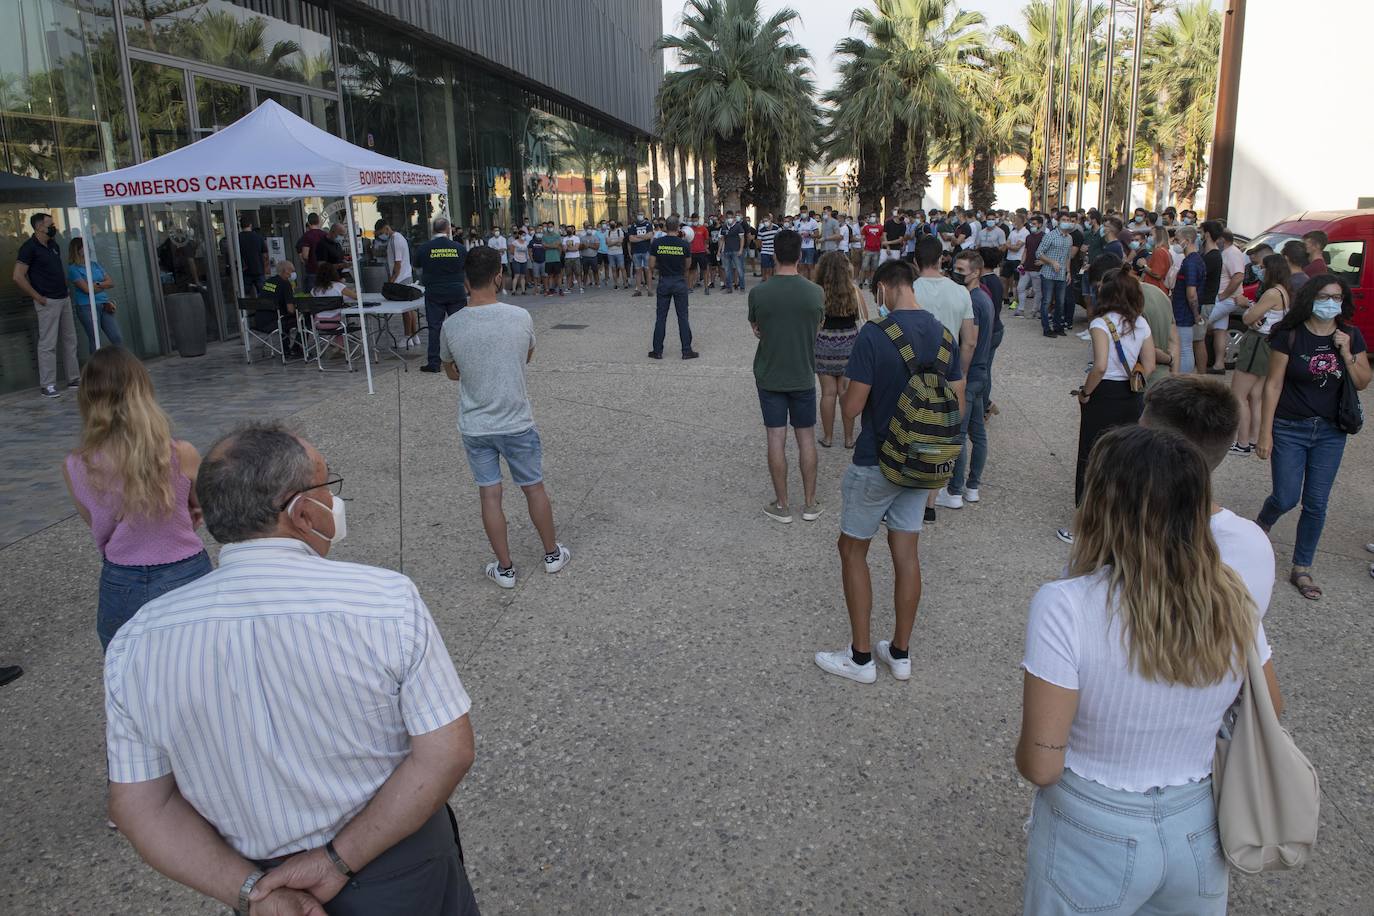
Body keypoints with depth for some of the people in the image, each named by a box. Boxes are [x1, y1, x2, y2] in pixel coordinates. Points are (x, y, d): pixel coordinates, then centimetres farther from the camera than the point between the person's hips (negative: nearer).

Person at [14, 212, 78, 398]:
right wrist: (38, 297, -13)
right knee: (48, 343, -6)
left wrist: (64, 286, 15)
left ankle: (74, 379, 19)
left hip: (64, 299, 8)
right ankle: (47, 385, -2)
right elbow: (18, 277, -15)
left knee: (69, 340, 11)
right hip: (48, 302, -8)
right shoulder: (29, 247, -11)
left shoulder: (54, 246, 13)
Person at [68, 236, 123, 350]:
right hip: (87, 306, -5)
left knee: (118, 338, -2)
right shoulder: (73, 269, -2)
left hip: (104, 306, 5)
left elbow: (111, 283, 10)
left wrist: (97, 284, -7)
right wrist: (103, 286, 4)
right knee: (95, 341, -4)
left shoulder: (95, 264, 17)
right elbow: (87, 289, -10)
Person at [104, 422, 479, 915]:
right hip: (401, 874, -2)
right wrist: (343, 859, -16)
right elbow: (447, 751, -22)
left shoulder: (136, 642, -13)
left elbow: (140, 804, -8)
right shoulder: (386, 598, -24)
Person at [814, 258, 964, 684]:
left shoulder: (874, 334, -19)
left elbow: (852, 407, -19)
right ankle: (900, 653, 25)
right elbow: (957, 402, 7)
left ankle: (860, 657, 15)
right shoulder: (943, 334, 2)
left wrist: (846, 394, 3)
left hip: (876, 462, -6)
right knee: (907, 555, 13)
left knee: (852, 551, 9)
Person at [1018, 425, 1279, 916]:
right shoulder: (1234, 600, -12)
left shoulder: (1065, 606, -27)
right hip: (1198, 833, 4)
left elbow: (1041, 766, -23)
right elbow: (1269, 711, 6)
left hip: (1093, 840, -3)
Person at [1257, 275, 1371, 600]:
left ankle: (1302, 569, 18)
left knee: (1316, 504, 5)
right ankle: (1261, 525, 32)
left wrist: (1346, 353, -15)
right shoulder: (1290, 335, -11)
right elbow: (1273, 384, -10)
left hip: (1330, 431, 3)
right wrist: (1265, 433, -11)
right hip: (1290, 428, -3)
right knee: (1286, 499, -4)